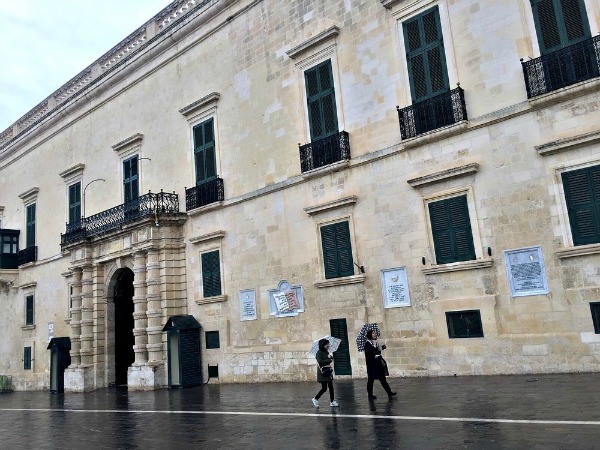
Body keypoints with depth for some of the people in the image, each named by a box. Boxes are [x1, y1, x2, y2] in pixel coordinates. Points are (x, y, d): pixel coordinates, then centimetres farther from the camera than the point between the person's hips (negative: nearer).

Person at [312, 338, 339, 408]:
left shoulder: (327, 352, 13)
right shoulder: (319, 352, -11)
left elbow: (331, 358, 9)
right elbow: (320, 361, -21)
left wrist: (330, 357, -13)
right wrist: (329, 360, -15)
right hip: (322, 372, -8)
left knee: (331, 387, 6)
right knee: (324, 388, -5)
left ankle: (332, 401, 12)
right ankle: (315, 399, 12)